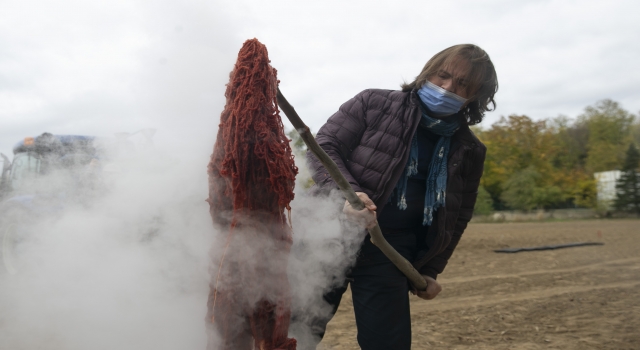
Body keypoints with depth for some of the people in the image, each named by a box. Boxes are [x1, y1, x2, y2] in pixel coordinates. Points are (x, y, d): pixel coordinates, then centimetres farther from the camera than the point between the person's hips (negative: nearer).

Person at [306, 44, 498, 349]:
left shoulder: (468, 151, 8)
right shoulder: (375, 104, -1)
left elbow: (456, 217, 15)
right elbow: (323, 147, -6)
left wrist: (429, 270, 11)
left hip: (391, 255, 3)